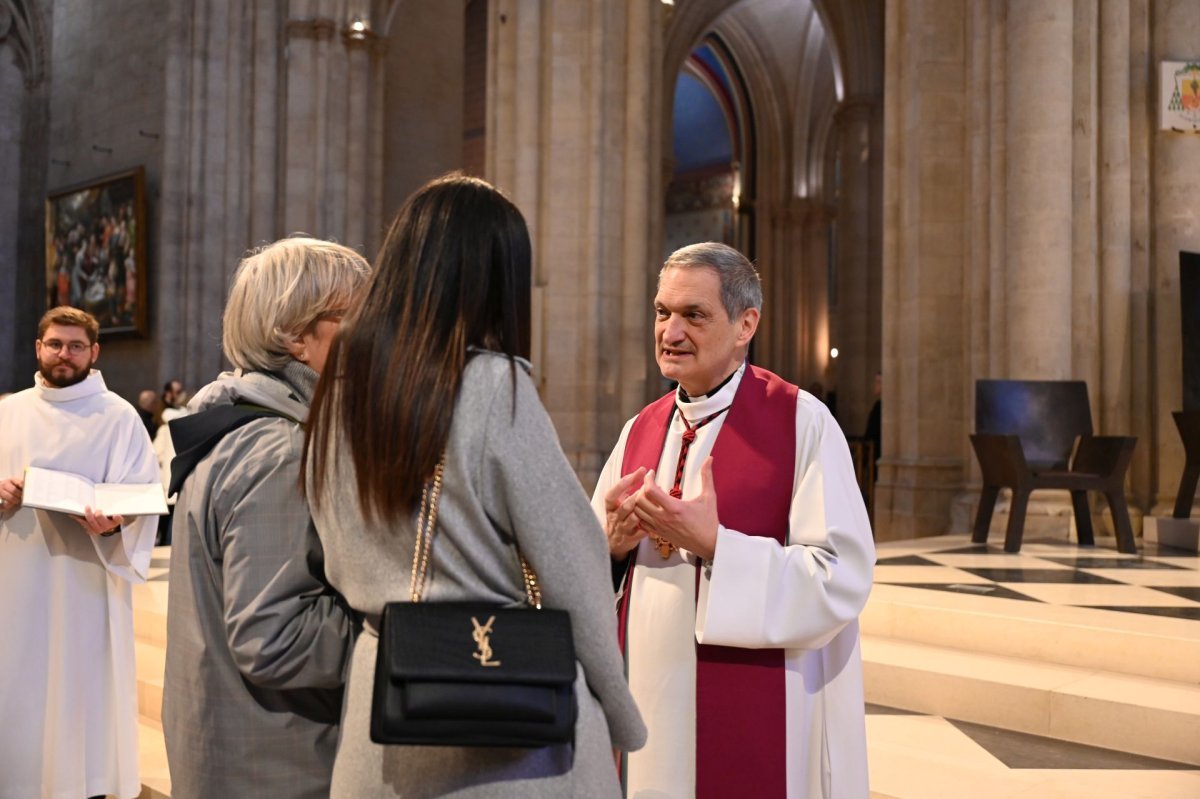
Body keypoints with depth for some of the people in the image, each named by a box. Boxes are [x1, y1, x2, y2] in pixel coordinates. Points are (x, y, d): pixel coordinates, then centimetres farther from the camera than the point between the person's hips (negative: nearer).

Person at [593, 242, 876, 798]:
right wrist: (613, 543, -13)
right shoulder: (641, 430, 7)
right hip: (648, 710, 5)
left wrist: (713, 544, -23)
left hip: (755, 720, -5)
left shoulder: (802, 423, -10)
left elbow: (843, 577, -17)